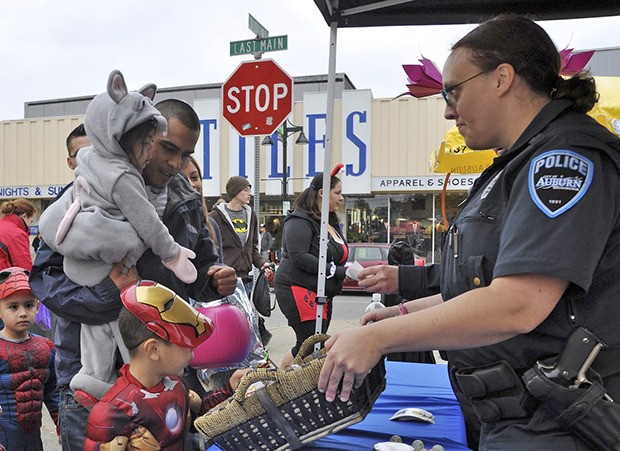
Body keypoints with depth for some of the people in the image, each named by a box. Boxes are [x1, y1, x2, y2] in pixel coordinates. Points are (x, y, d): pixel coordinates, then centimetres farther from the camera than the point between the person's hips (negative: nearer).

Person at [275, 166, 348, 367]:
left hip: (323, 294, 10)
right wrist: (337, 271, -21)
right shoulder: (300, 221, -11)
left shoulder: (331, 223, 18)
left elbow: (338, 256, 25)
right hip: (299, 290, -10)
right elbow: (299, 258, -22)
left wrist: (349, 270, 2)